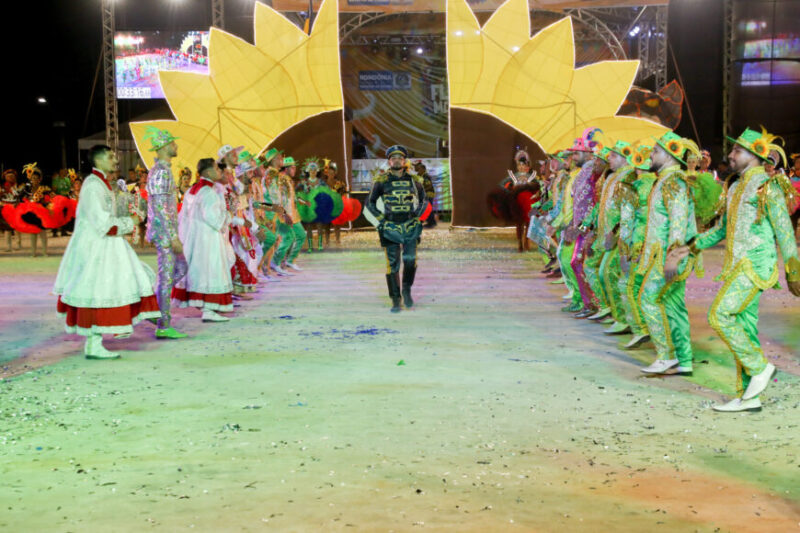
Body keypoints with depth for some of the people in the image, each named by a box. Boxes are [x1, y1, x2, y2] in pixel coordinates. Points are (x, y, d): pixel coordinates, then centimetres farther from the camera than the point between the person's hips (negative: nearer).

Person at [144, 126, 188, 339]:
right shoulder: (161, 172, -17)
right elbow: (161, 207, -23)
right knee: (167, 276, -5)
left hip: (161, 231, 10)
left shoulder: (157, 170, 15)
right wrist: (173, 237, -23)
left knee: (181, 268, 18)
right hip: (165, 231, -10)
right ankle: (164, 326, 0)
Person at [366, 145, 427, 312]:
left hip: (410, 227, 1)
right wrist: (381, 218, 0)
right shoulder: (381, 181, 0)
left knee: (410, 260, -12)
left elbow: (424, 200, 19)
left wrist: (417, 215, 5)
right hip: (390, 228, -1)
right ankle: (395, 301, 8)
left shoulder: (414, 180, 5)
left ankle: (407, 289, 14)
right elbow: (370, 203, 10)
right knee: (392, 265, -1)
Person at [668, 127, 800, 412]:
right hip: (738, 265, 9)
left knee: (720, 316, -16)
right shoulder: (736, 188, 18)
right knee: (744, 327, 7)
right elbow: (722, 227, 25)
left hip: (755, 263, -9)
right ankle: (748, 396, 10)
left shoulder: (767, 184, -8)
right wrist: (690, 247, 17)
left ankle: (759, 367, -4)